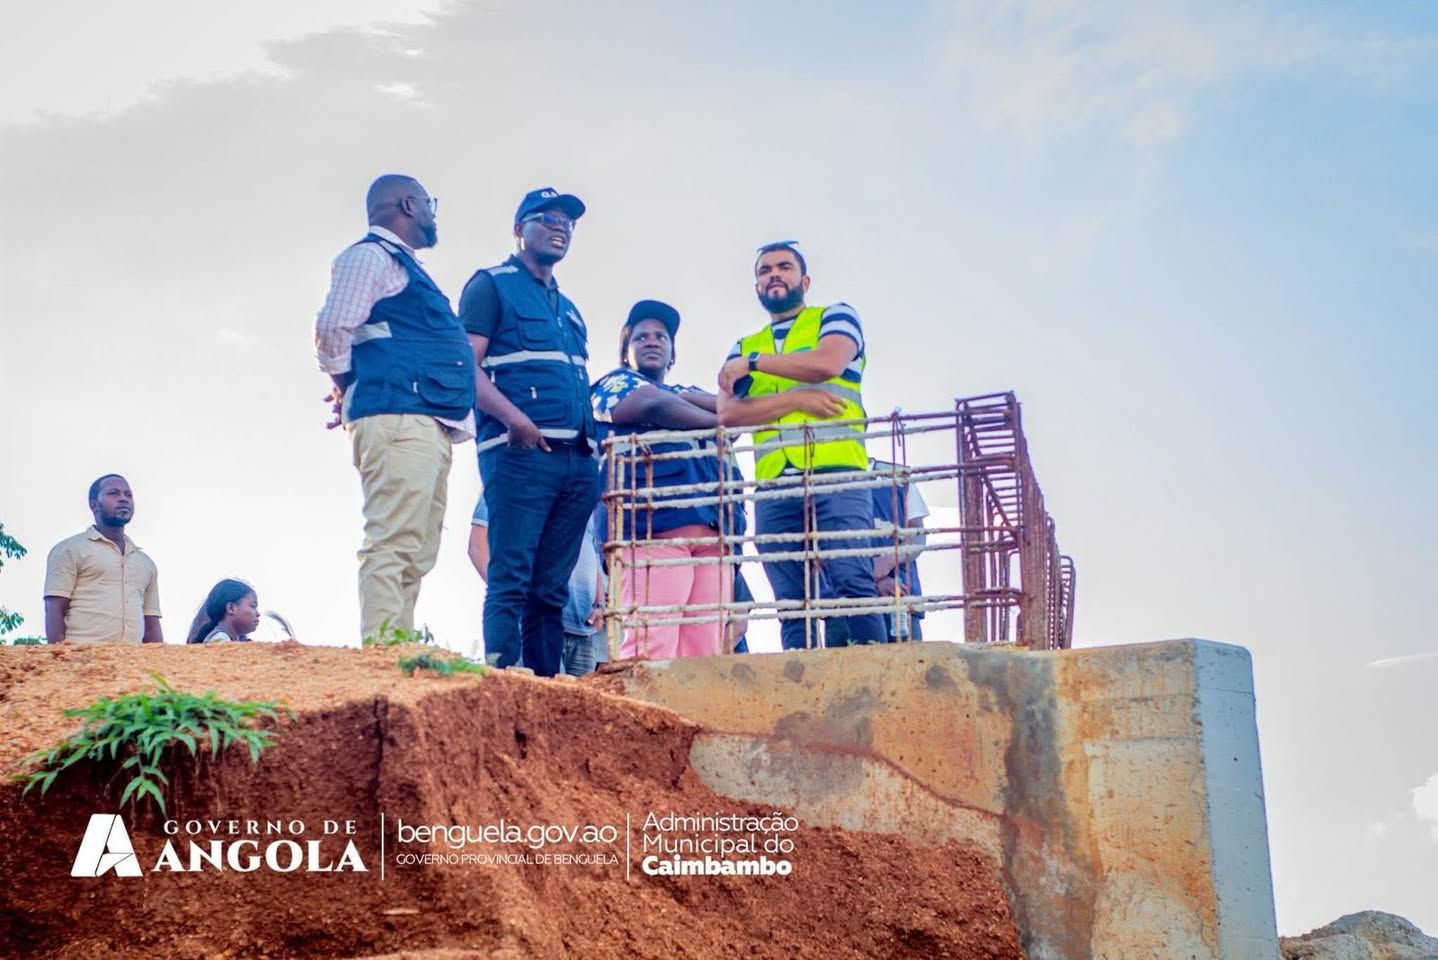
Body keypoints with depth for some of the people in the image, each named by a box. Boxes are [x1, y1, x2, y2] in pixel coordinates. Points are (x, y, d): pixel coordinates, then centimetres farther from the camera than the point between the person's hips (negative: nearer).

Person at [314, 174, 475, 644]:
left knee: (415, 553, 6)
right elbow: (333, 328, -9)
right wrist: (350, 391, 2)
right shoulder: (370, 256, 1)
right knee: (393, 544, -17)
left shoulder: (405, 267, 30)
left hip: (430, 426, 10)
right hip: (398, 417, -9)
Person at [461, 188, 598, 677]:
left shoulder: (569, 309, 28)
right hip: (520, 451, -7)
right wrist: (514, 418, -20)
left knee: (551, 589, 5)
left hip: (577, 459, 7)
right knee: (511, 580, -11)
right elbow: (466, 366, -6)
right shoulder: (492, 284, 7)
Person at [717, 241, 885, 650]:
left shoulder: (835, 317, 14)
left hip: (836, 476, -4)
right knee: (793, 604, -1)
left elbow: (826, 363, -9)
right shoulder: (744, 347, 23)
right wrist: (797, 399, -5)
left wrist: (753, 363, 1)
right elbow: (727, 413, 6)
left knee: (851, 582, -18)